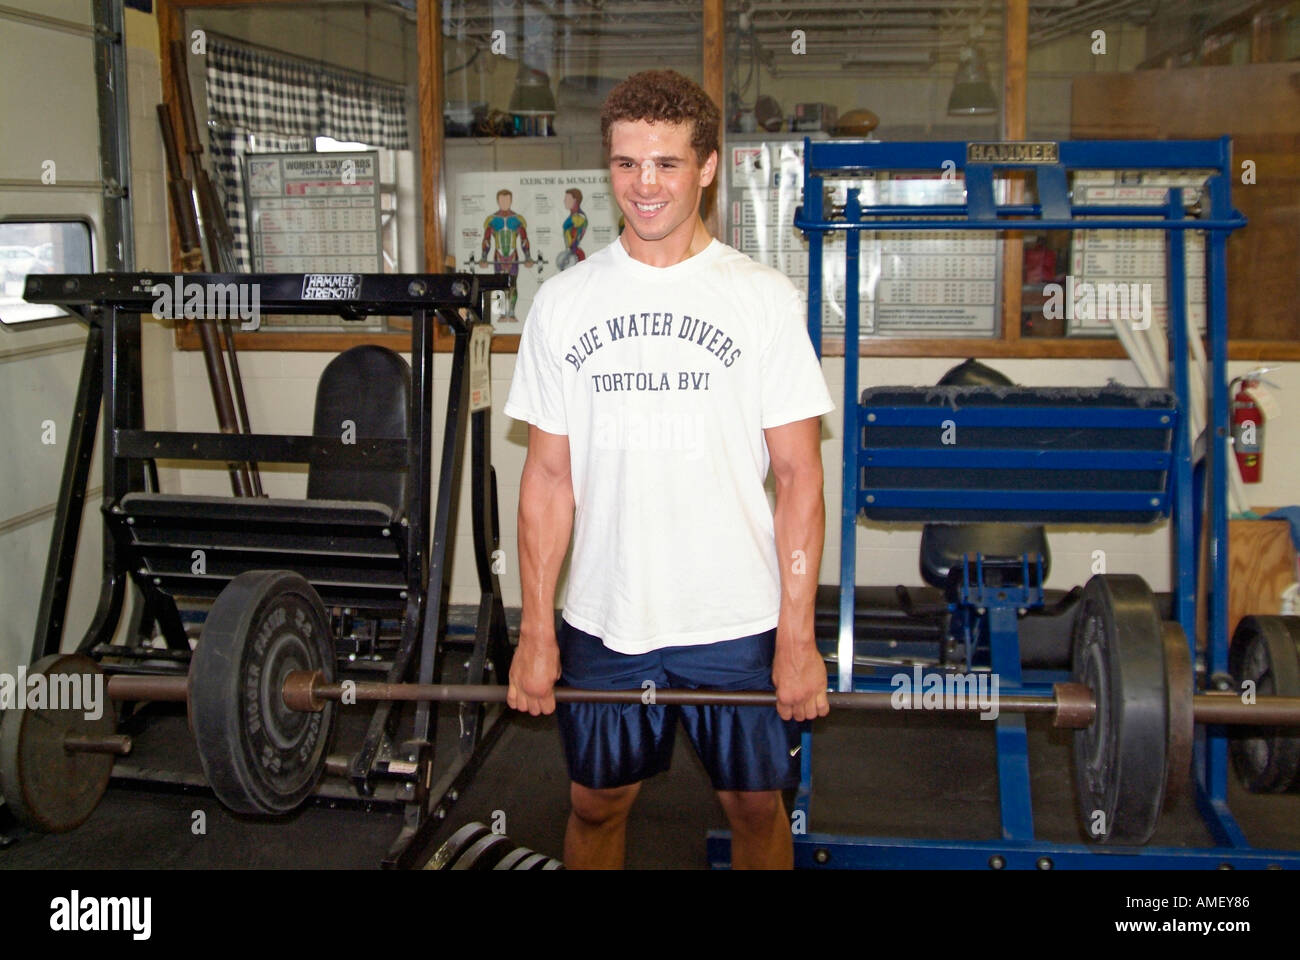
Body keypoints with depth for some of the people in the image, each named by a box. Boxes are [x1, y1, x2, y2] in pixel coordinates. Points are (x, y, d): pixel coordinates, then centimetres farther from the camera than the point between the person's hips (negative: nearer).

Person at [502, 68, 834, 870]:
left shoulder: (765, 298, -5)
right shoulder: (565, 301, 1)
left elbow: (800, 477, -5)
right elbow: (549, 477, 3)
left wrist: (799, 636, -8)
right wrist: (535, 632, 1)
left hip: (738, 621, -1)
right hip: (603, 620, 2)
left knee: (756, 804, 14)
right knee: (597, 803, 16)